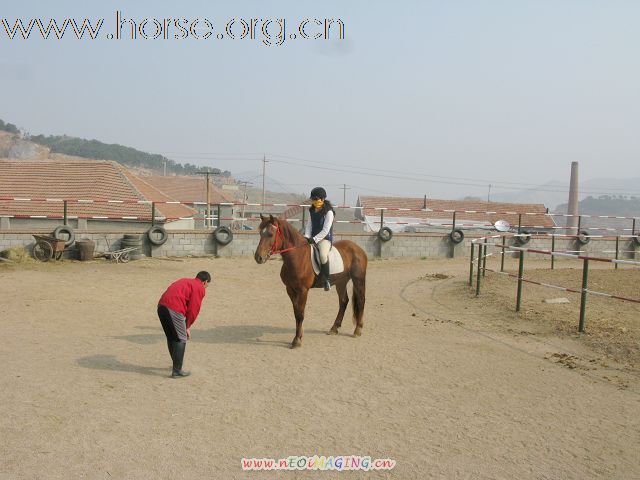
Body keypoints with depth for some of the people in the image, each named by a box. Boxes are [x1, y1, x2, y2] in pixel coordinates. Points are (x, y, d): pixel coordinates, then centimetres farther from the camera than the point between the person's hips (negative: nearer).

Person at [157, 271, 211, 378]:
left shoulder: (185, 281, 28)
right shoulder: (200, 289, 3)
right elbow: (193, 310, -2)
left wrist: (185, 326, 25)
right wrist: (187, 327, 11)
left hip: (161, 306, 8)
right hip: (174, 309, -8)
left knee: (171, 338, 21)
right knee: (181, 340, 3)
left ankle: (176, 364, 35)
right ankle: (177, 371, 6)